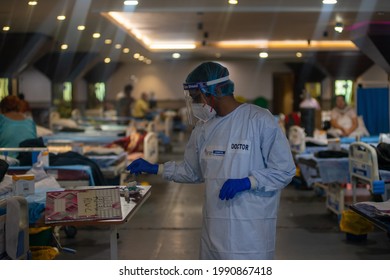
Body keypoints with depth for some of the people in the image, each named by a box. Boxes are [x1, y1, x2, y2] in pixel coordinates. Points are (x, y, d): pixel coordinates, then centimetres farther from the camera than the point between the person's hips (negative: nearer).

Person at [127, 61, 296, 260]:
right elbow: (192, 171, 22)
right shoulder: (204, 128, 9)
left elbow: (284, 170, -9)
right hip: (215, 227, 6)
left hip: (250, 228, -6)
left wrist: (247, 182, -19)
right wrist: (155, 169, 16)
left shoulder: (259, 120, -11)